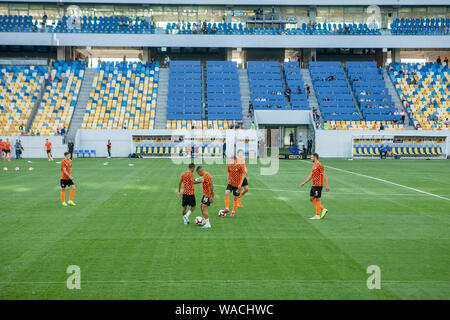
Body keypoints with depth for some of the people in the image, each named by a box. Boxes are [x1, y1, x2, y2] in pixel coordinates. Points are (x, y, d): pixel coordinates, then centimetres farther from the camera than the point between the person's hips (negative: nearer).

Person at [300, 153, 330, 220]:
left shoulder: (319, 165, -13)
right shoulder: (314, 166, 16)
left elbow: (324, 175, -16)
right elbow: (311, 176, 23)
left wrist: (326, 185, -20)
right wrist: (304, 183, 20)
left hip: (318, 185, -10)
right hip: (314, 185, 10)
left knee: (317, 199, -4)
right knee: (311, 199, 10)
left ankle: (317, 215, 3)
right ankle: (323, 210, 15)